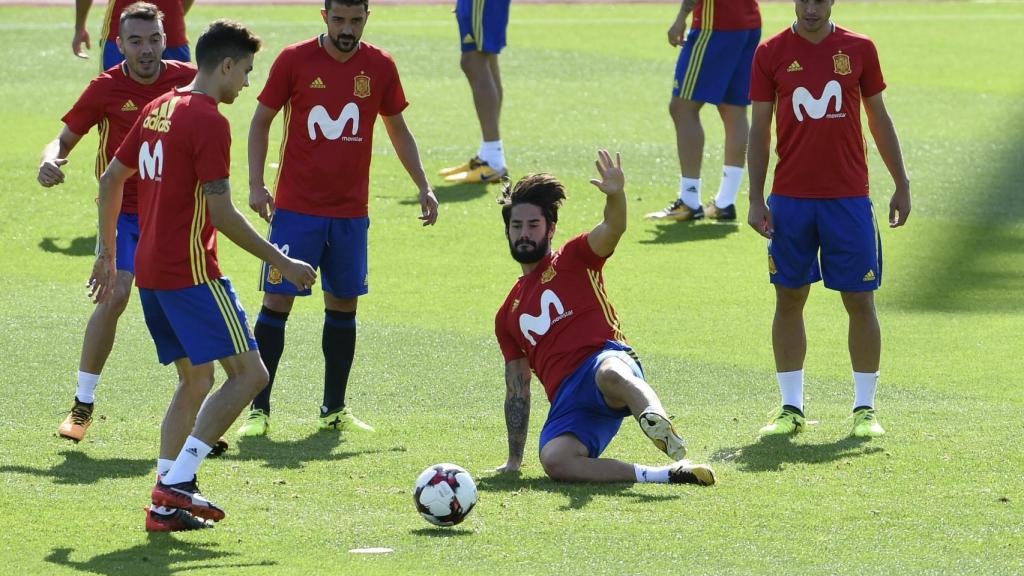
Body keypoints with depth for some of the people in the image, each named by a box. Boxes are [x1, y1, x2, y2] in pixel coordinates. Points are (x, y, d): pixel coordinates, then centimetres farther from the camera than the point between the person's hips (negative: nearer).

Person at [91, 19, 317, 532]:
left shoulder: (158, 109, 13)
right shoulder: (208, 120, -14)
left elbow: (110, 181, 20)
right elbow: (221, 214, -18)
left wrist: (107, 252, 29)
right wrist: (282, 263, -12)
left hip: (150, 272, 9)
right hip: (191, 272, -9)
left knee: (195, 379, 16)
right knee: (249, 373, -6)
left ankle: (165, 506, 8)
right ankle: (177, 482, -14)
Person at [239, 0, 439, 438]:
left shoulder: (379, 66, 3)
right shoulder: (294, 60, -5)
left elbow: (397, 128, 15)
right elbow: (261, 121, 2)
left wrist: (423, 186, 9)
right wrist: (256, 184, -7)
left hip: (351, 211, 3)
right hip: (296, 206, -3)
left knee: (344, 305, 7)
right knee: (277, 302, -6)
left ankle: (335, 409, 19)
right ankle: (259, 410, -1)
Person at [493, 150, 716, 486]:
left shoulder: (573, 259, 15)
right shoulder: (507, 316, 28)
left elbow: (612, 230, -7)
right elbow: (517, 391, 29)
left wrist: (615, 196, -31)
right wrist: (514, 459, 24)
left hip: (605, 358, -3)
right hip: (567, 399, 4)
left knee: (611, 374, -43)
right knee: (554, 460, -32)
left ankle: (657, 421, -69)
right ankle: (665, 475, -35)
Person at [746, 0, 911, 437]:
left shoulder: (859, 49, 3)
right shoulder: (771, 53, 2)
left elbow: (879, 119, 11)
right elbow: (760, 129, 4)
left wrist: (901, 184, 9)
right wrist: (756, 199, -2)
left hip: (849, 196, 0)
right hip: (790, 198, 0)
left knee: (860, 300, 0)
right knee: (789, 299, 4)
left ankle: (865, 409, 8)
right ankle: (791, 409, 11)